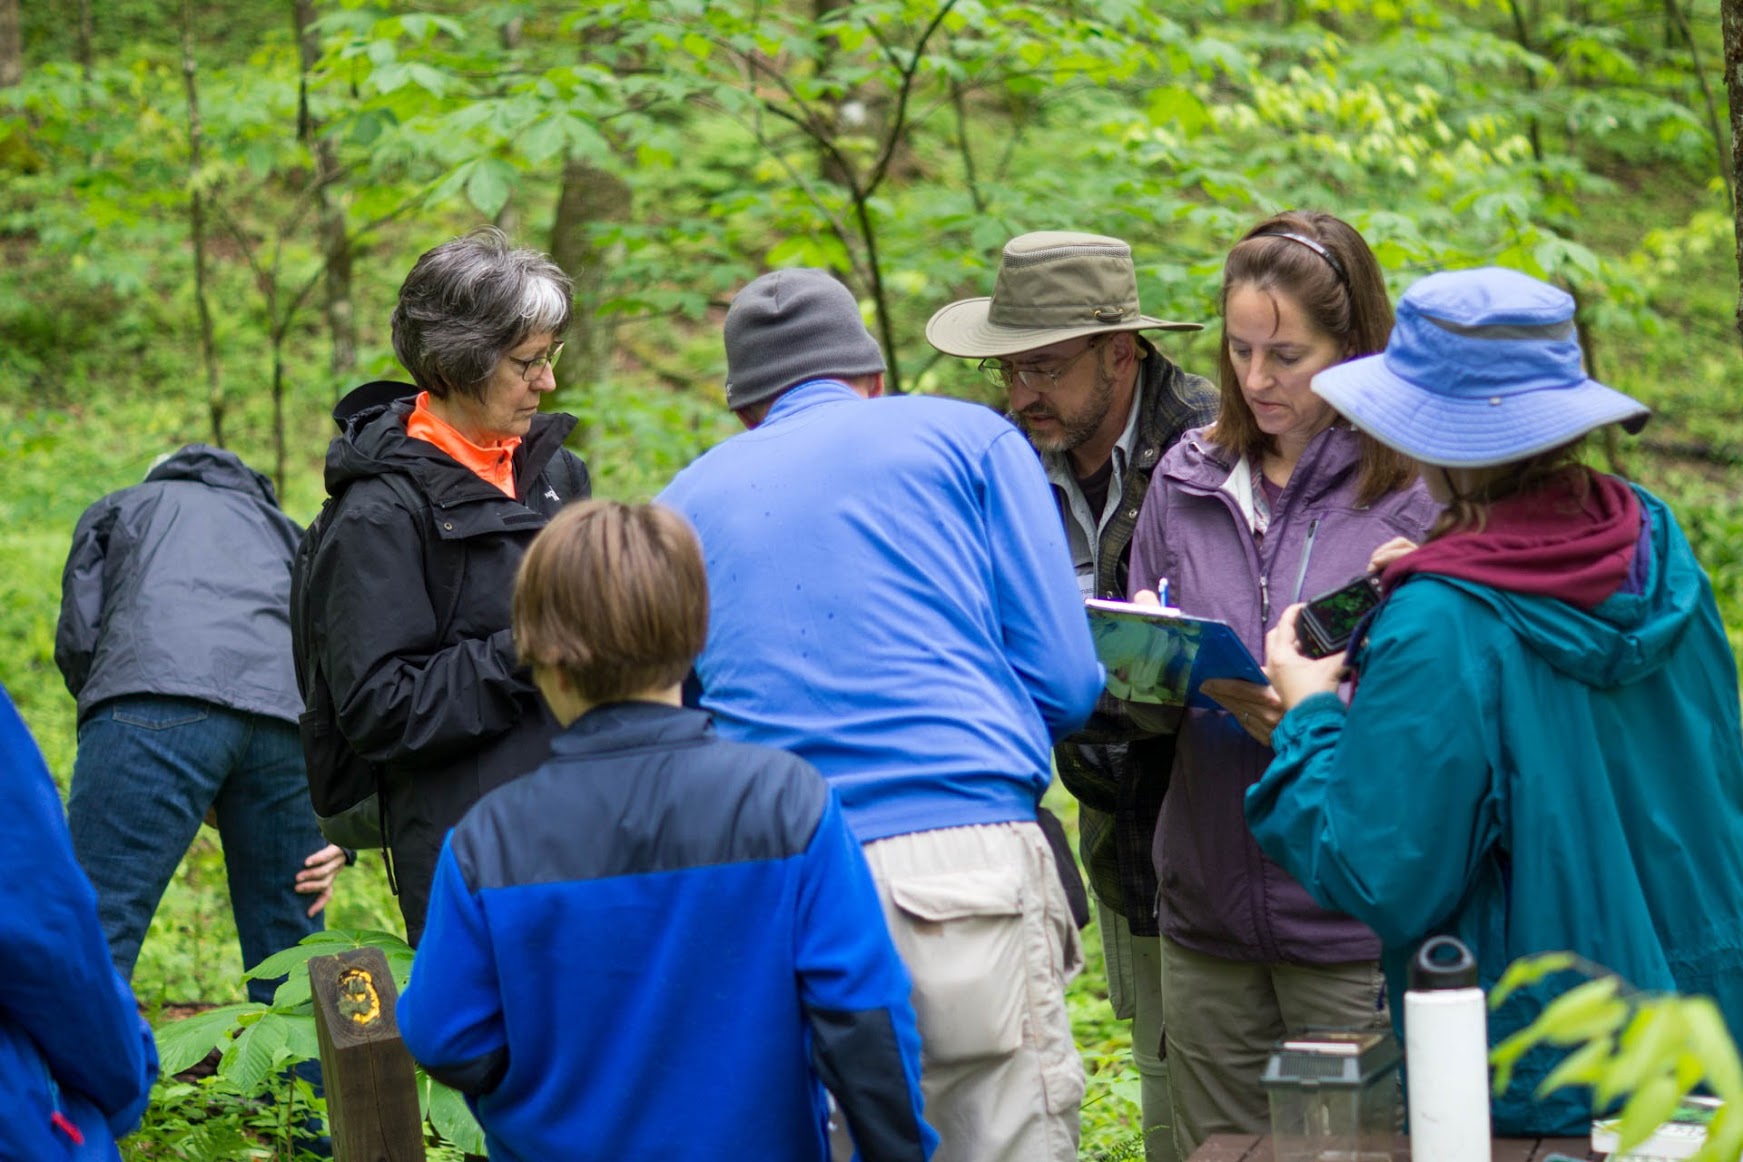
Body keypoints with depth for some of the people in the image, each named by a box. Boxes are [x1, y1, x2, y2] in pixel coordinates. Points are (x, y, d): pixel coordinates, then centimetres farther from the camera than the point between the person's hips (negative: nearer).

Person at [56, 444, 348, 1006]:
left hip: (160, 701, -3)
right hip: (291, 721, 4)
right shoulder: (280, 527, 40)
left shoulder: (118, 507, 33)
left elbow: (77, 640, 15)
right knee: (289, 976, 12)